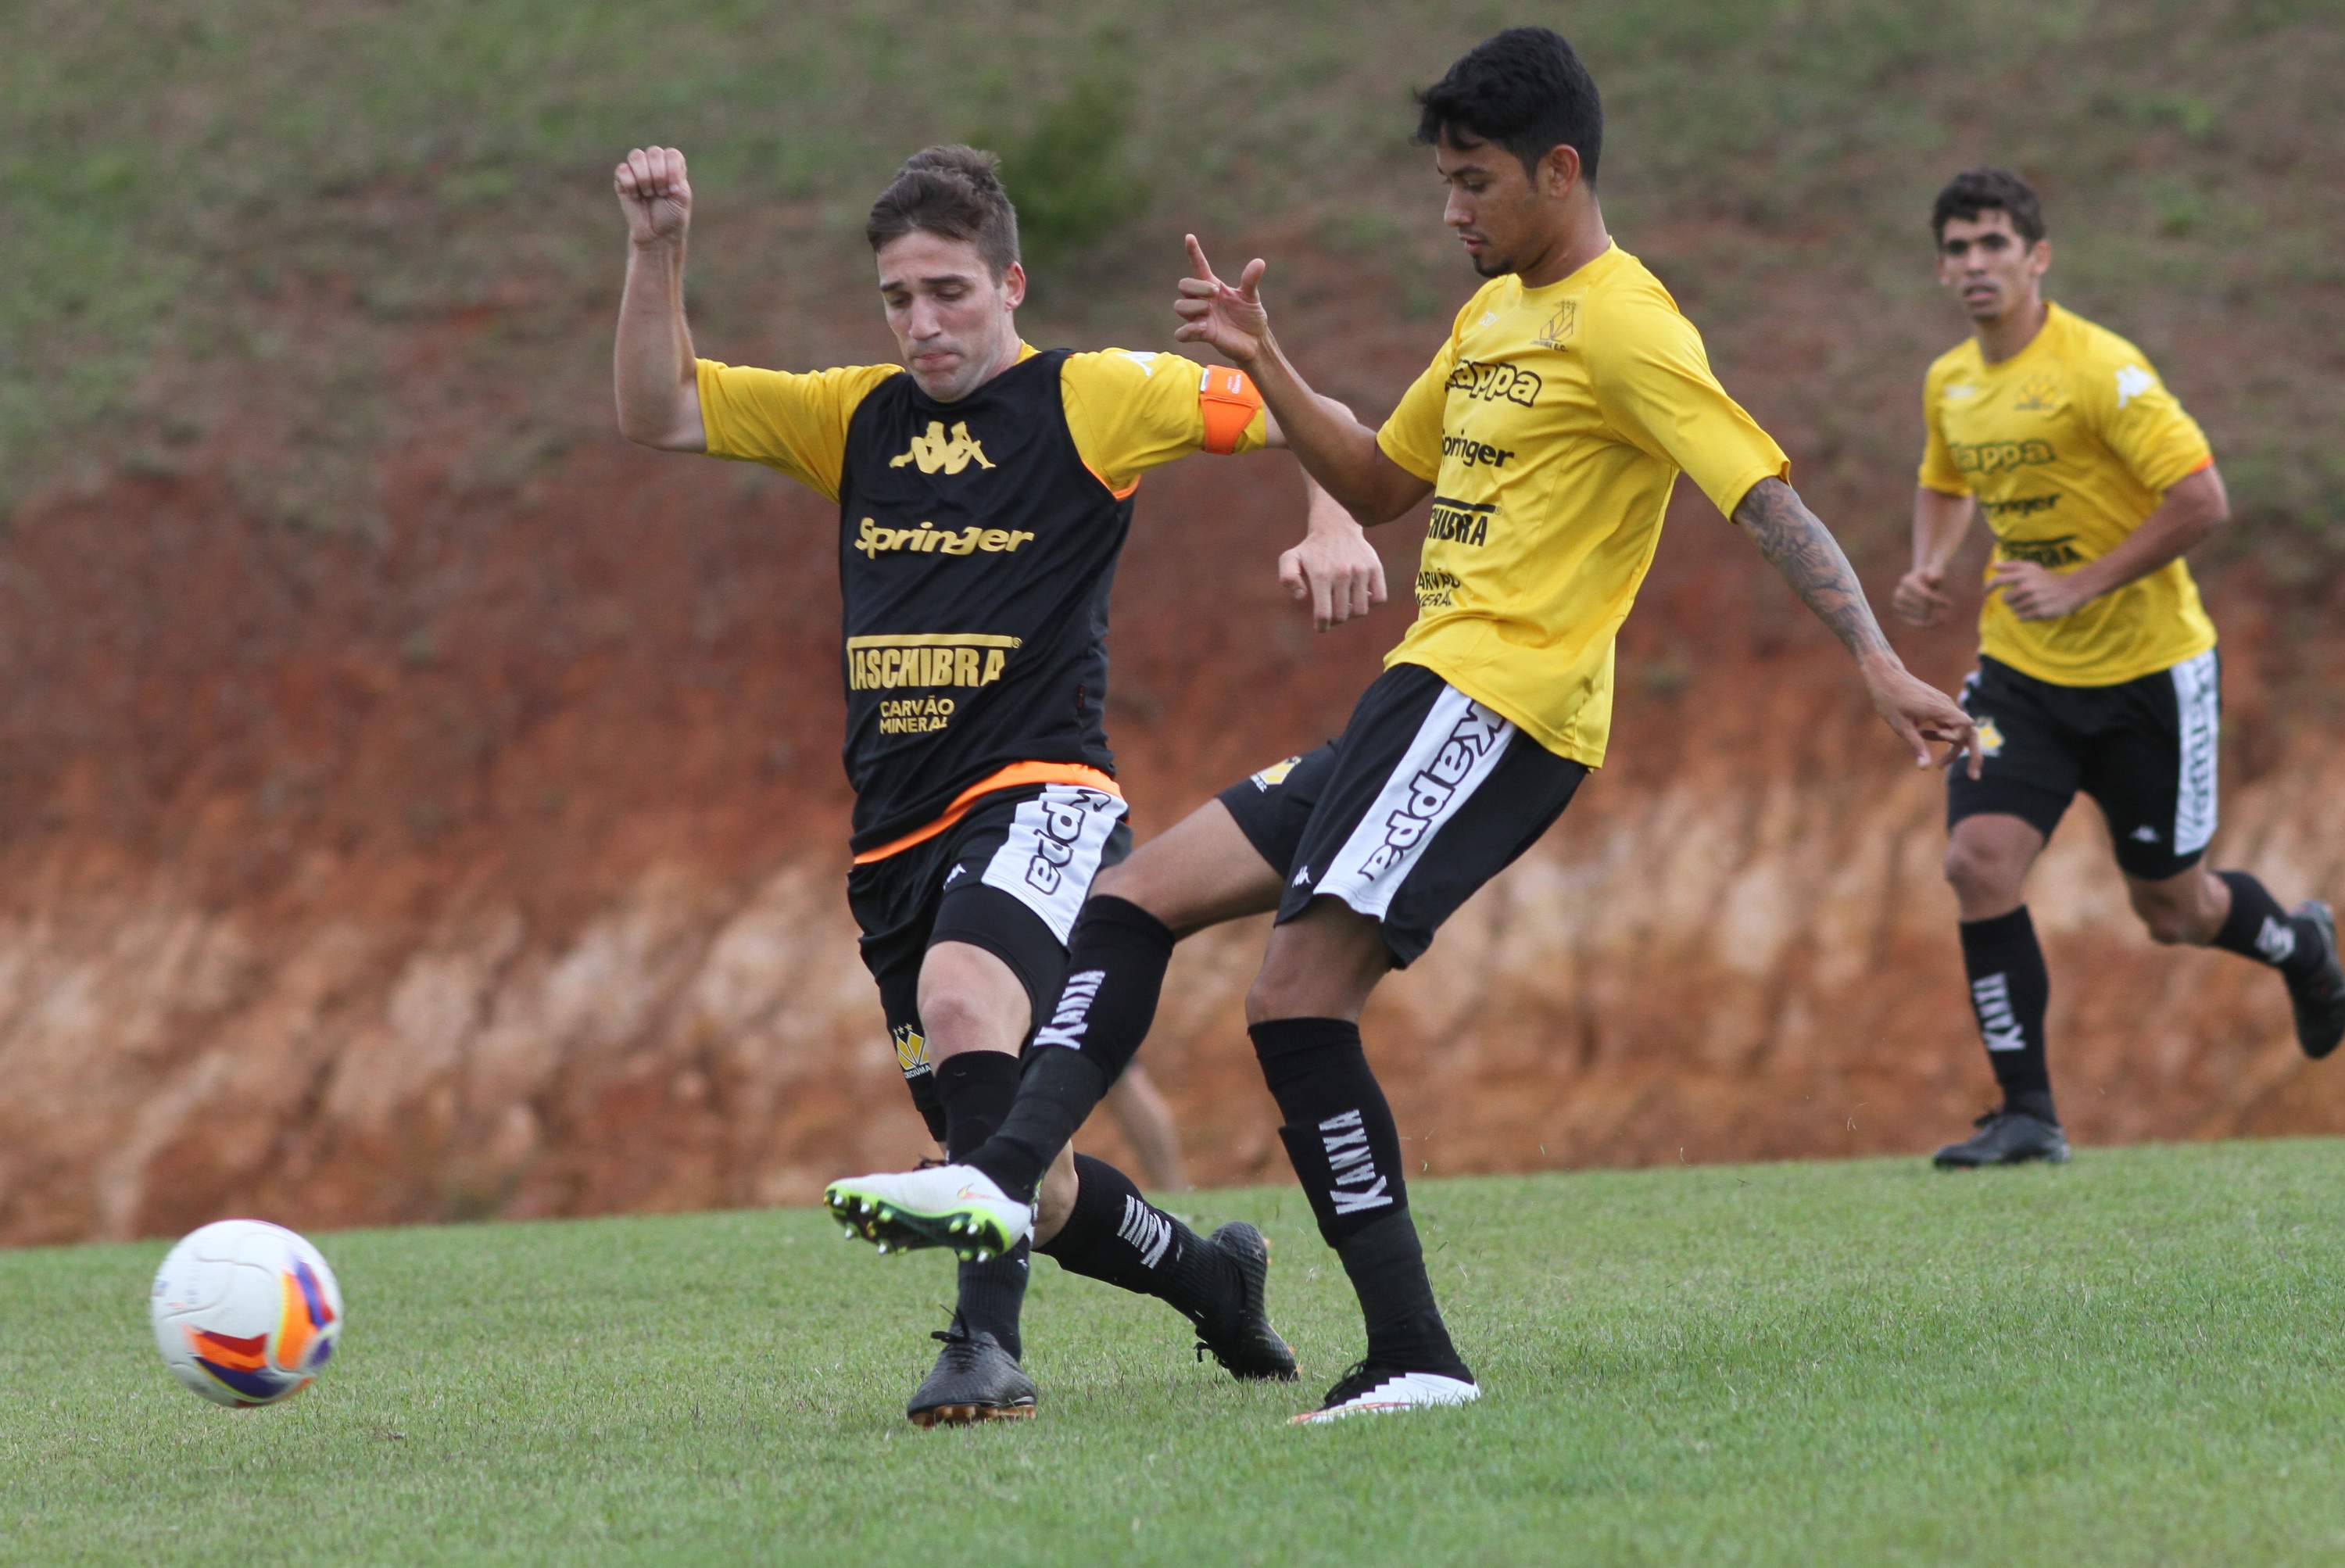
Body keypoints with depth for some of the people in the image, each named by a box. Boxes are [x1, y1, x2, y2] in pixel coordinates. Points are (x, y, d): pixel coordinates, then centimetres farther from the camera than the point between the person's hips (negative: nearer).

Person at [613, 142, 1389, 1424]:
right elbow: (658, 415, 12)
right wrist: (657, 255, 0)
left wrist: (1334, 527, -15)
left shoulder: (1091, 399, 1)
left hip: (1039, 799, -6)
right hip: (897, 835, 6)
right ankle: (1212, 1279, 33)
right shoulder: (856, 418, 15)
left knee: (962, 997, -36)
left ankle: (987, 1340, -39)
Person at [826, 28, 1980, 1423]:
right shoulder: (1495, 313, 19)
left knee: (1301, 998, -18)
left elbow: (1768, 497, -16)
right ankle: (1007, 1175, -5)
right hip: (1425, 705, 10)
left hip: (1492, 711, -10)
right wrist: (1263, 365, 15)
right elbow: (1379, 486, 28)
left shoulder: (1622, 325, -10)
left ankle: (1414, 1355, -16)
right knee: (1139, 895, 7)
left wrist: (1880, 664, -25)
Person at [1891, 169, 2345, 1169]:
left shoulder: (2100, 368, -19)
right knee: (1979, 861, -15)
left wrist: (2080, 587, -24)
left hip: (2144, 670, -5)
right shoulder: (1950, 383, 4)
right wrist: (1929, 567, 5)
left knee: (2171, 910, 6)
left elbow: (2201, 501, -22)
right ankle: (2028, 1115, -7)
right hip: (2020, 672, 5)